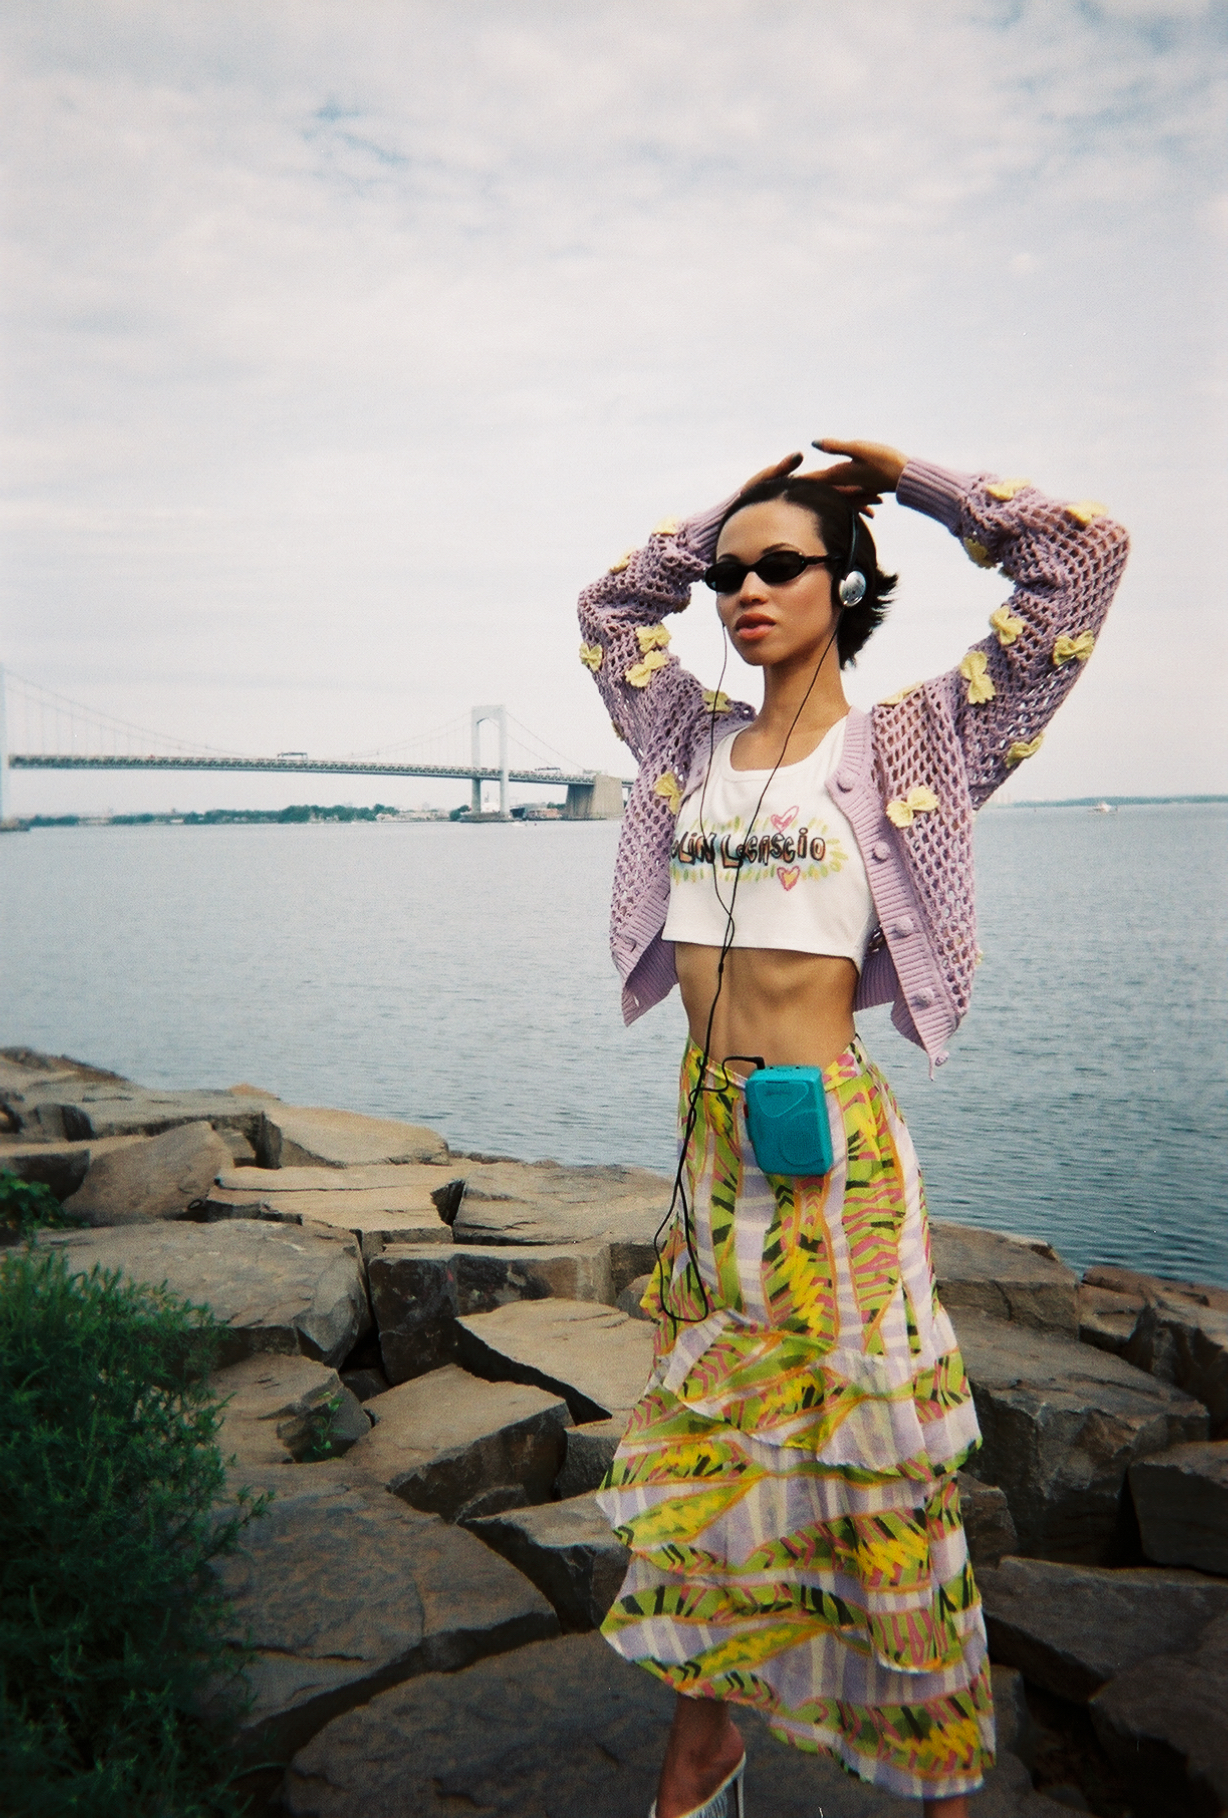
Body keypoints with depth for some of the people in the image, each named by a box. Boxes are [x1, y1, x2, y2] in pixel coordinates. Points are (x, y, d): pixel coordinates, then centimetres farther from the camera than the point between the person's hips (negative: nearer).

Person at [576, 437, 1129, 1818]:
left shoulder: (908, 743, -2)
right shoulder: (696, 738, 12)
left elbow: (1082, 558, -4)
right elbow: (609, 608, 28)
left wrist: (906, 481, 4)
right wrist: (722, 518, 18)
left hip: (829, 1139, -5)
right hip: (708, 1134, 6)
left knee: (867, 1453, 4)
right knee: (700, 1438, 14)